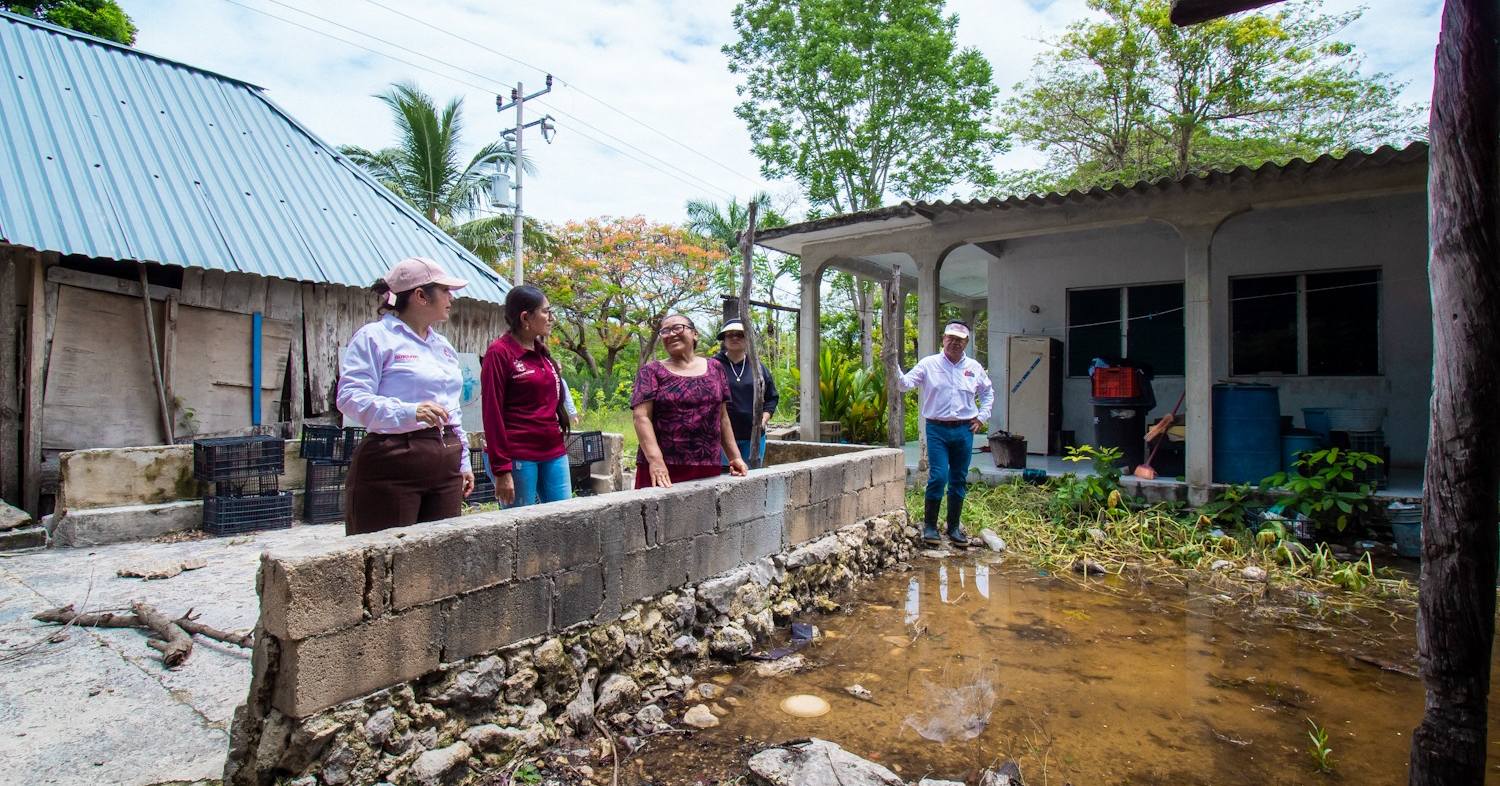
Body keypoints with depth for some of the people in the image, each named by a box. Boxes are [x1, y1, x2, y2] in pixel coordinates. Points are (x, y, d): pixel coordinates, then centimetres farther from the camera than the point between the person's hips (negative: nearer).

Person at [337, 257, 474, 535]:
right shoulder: (374, 336, -3)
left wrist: (463, 462, 23)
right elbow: (351, 398, -14)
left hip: (445, 468, 7)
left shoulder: (443, 345, 21)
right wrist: (408, 412, -29)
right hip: (392, 463, -7)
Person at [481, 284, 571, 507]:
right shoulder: (500, 352, -7)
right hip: (518, 458, -7)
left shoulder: (542, 352, 14)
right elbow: (492, 414, -11)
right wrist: (501, 470, -14)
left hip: (553, 453, 7)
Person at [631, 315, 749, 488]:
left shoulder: (714, 369, 12)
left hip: (708, 468, 3)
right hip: (663, 469, -2)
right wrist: (655, 460, -19)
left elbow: (722, 417, 15)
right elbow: (642, 417, -7)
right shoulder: (651, 371, 3)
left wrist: (735, 457, 10)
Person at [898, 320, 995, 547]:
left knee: (959, 481, 10)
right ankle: (929, 525, 5)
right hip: (937, 429, -3)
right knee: (938, 477, -10)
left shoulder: (974, 367, 9)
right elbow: (906, 383, -8)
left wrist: (982, 416, 11)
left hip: (964, 430, 3)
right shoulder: (929, 364, 0)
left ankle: (954, 527, 22)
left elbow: (988, 392, 22)